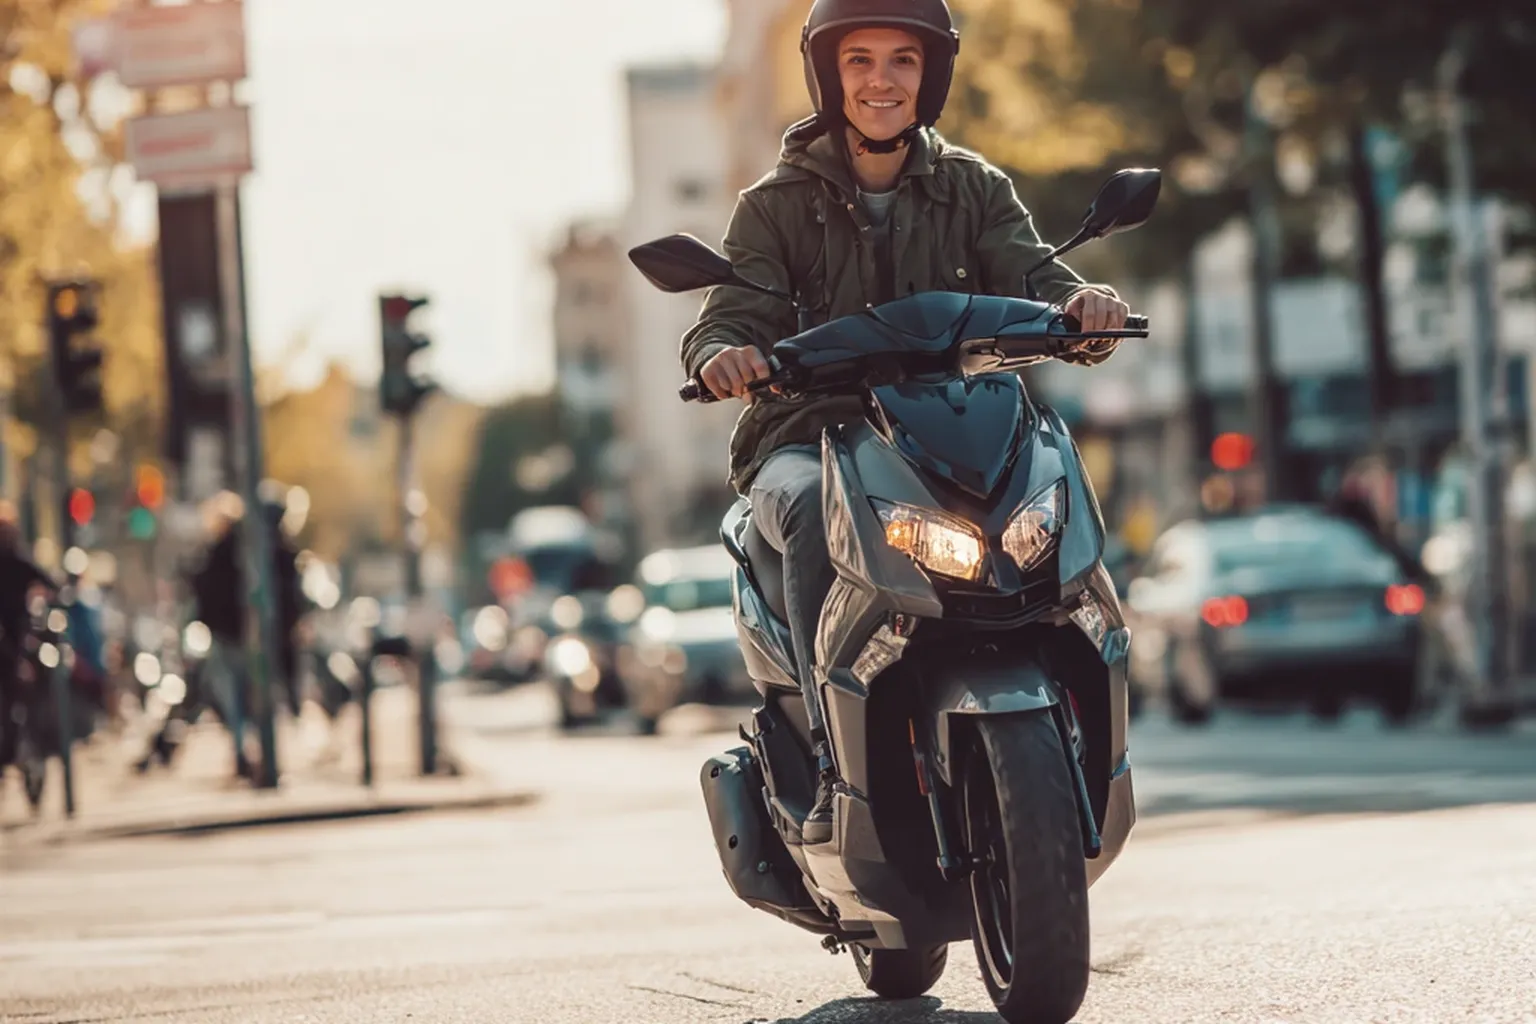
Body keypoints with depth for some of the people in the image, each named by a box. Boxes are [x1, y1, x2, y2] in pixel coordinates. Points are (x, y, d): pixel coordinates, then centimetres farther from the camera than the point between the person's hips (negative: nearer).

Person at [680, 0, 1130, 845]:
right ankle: (836, 769, -40)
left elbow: (1032, 280, -2)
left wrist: (1080, 304, -28)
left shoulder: (973, 189, 13)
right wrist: (723, 355, -30)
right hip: (808, 439, -1)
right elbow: (729, 317, -4)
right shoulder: (780, 202, 8)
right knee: (817, 510, -38)